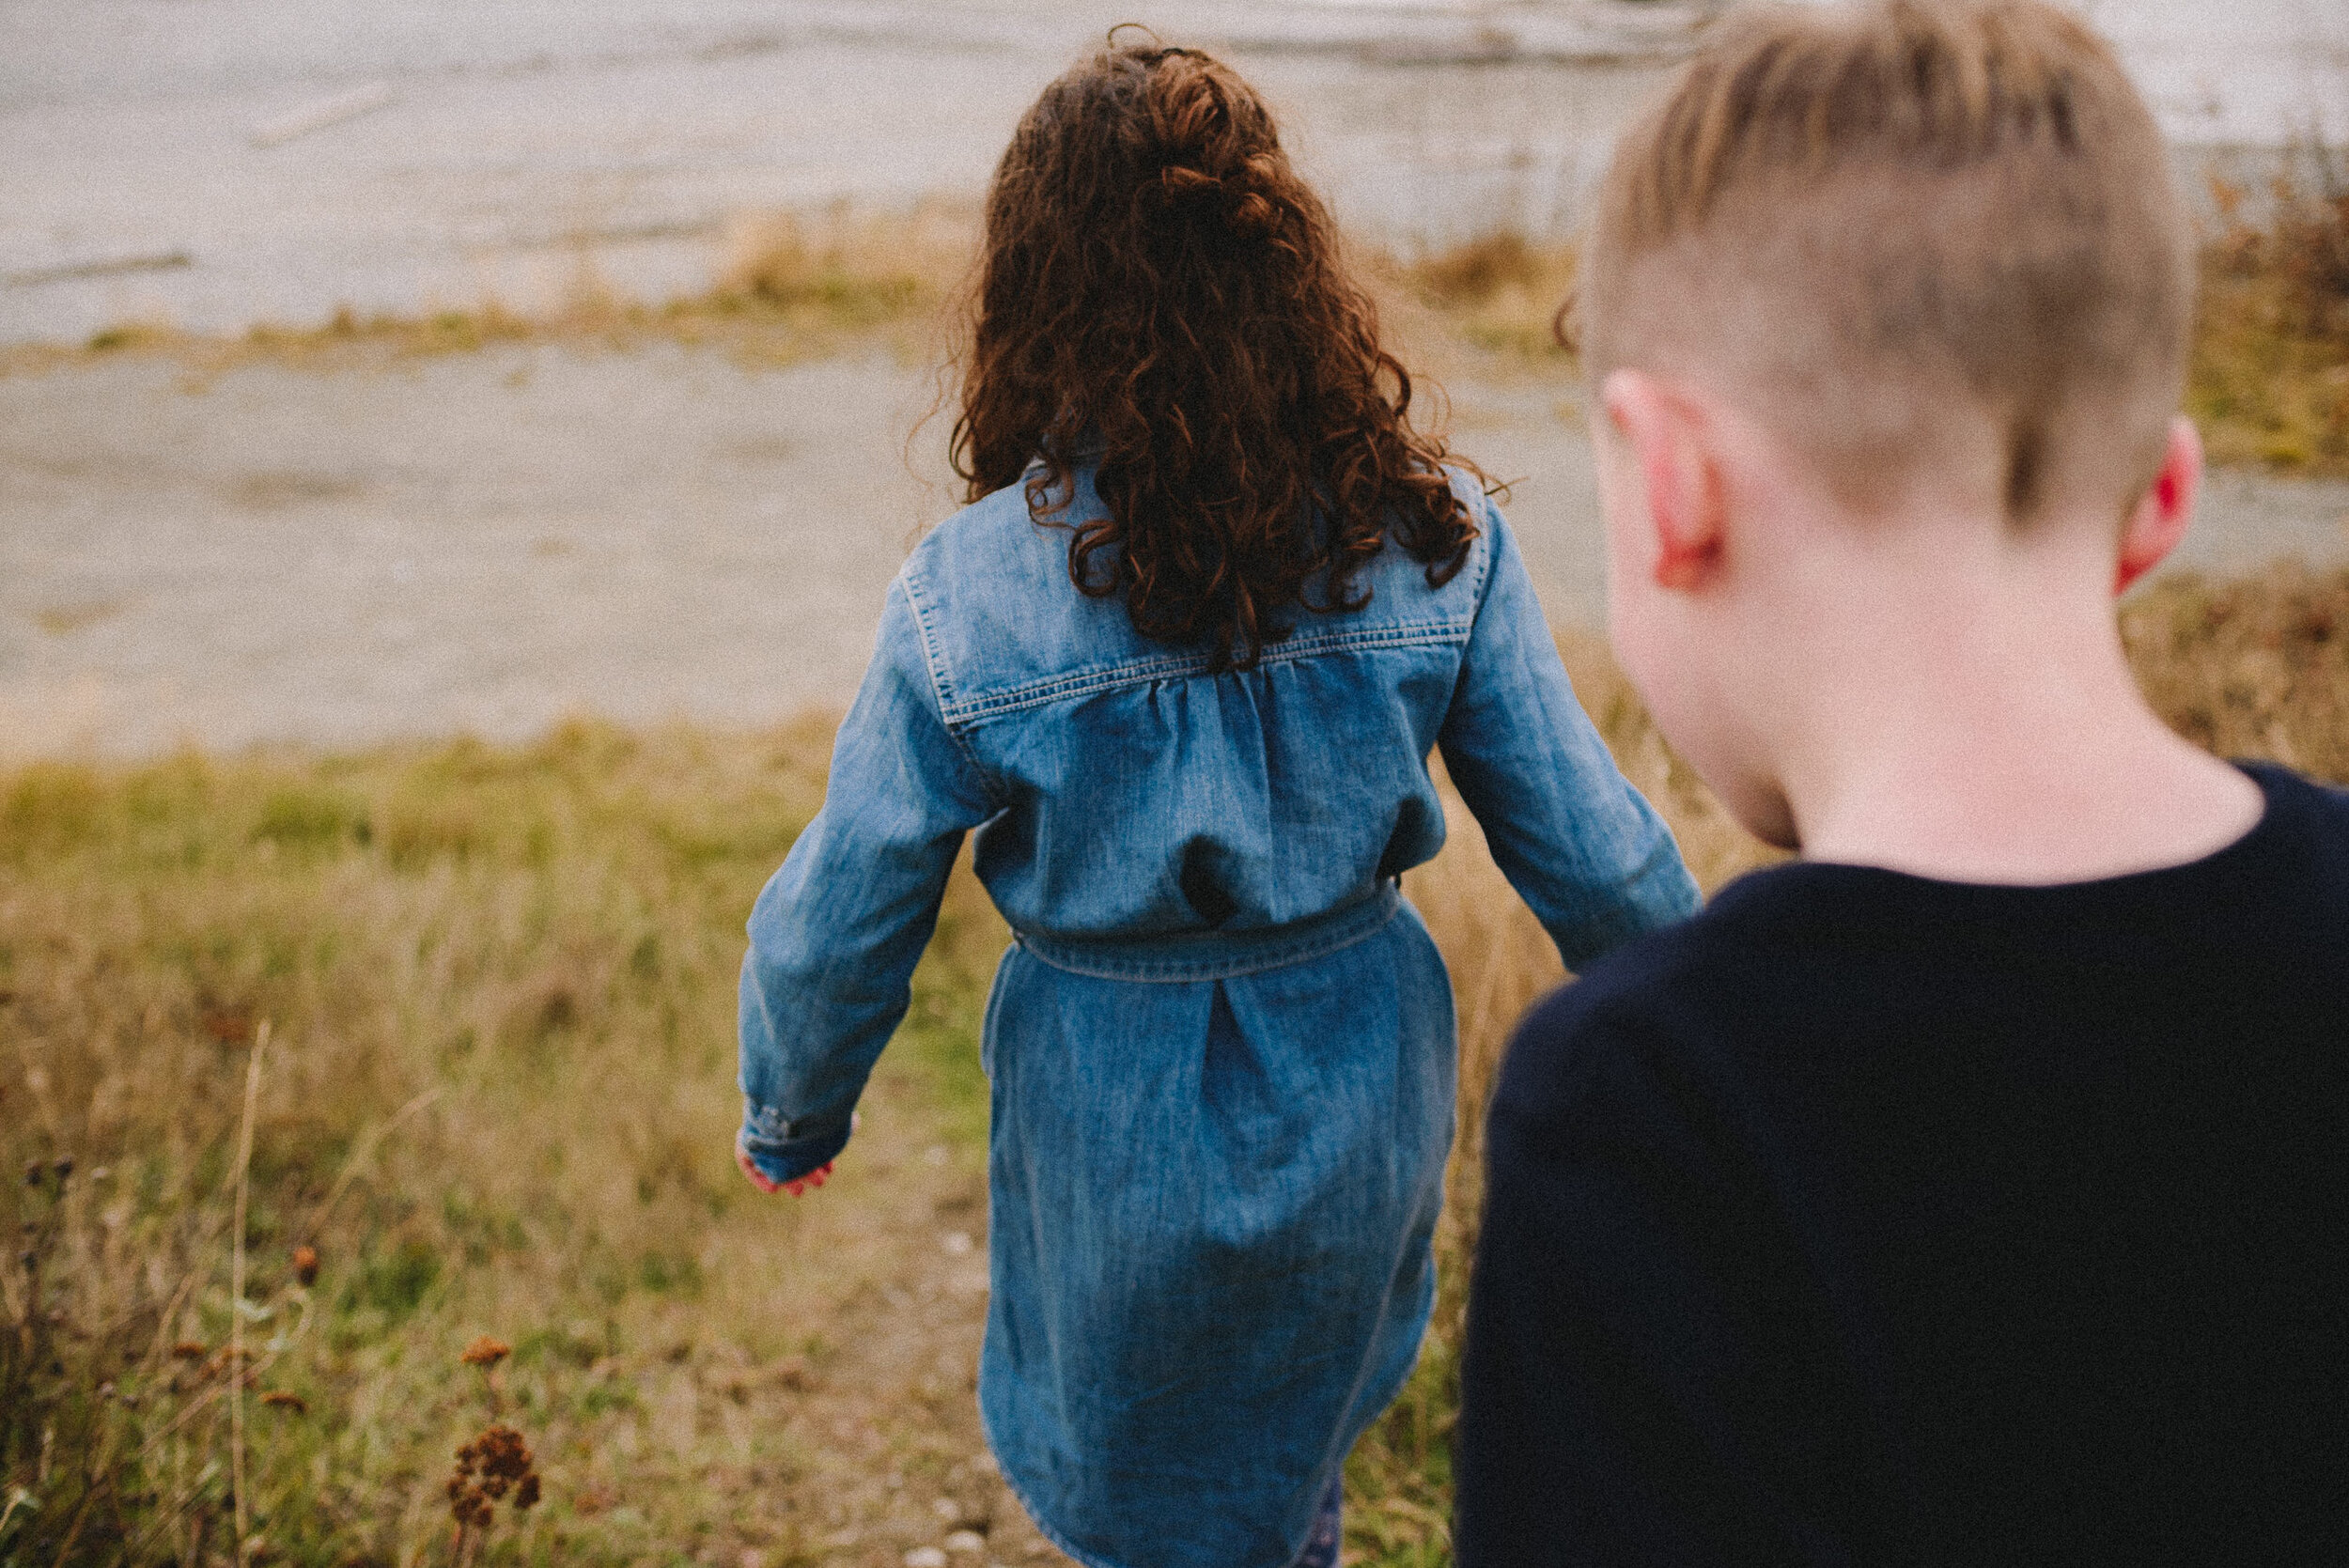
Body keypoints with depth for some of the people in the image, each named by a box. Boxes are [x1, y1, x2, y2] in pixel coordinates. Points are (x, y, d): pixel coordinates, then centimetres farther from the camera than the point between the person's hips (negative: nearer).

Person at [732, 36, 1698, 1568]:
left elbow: (839, 920, -11)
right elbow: (1595, 860, -9)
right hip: (1364, 1090, 2)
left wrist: (792, 1116, 9)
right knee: (1304, 1434, 33)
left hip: (1120, 1132, -2)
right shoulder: (1435, 535, -16)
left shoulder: (968, 598, -21)